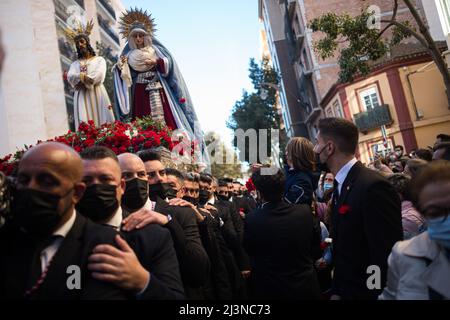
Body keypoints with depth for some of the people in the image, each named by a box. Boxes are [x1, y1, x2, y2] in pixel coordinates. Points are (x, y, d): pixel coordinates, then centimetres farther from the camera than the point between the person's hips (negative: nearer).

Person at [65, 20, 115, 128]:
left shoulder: (99, 59, 13)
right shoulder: (75, 64, 20)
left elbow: (99, 75, -6)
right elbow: (70, 77, 1)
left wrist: (80, 78, -7)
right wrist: (86, 77, -13)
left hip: (97, 93, -2)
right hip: (81, 96, 2)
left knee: (102, 121, -8)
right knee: (84, 124, -9)